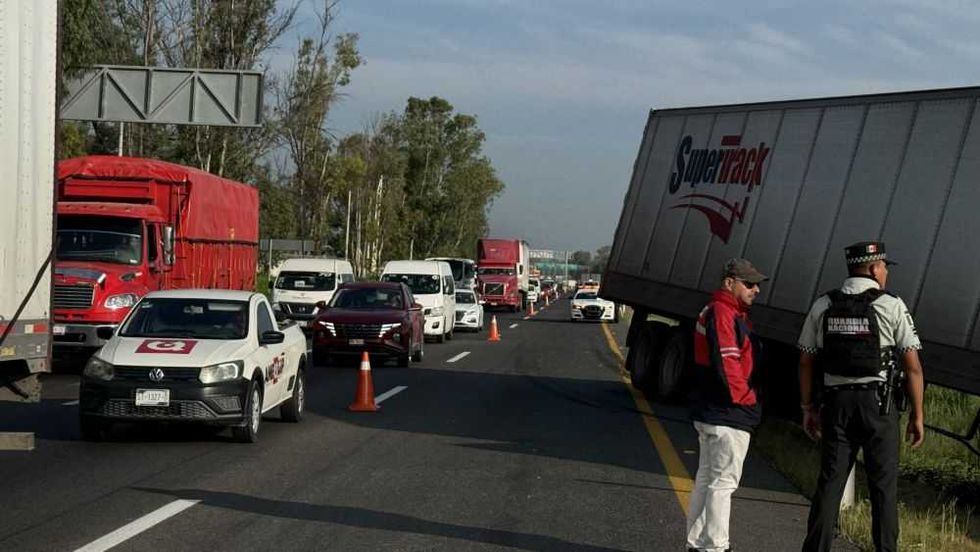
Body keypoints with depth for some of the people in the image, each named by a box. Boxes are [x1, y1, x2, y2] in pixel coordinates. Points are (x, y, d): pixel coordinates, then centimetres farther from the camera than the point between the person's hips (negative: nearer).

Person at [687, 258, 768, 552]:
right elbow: (726, 363, -25)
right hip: (728, 417, -11)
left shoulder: (714, 312, 17)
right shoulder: (724, 314, -17)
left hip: (709, 413, 11)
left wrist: (743, 396, 14)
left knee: (706, 478, 17)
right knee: (723, 483, -6)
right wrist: (745, 396, -13)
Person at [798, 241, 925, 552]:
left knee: (829, 482, 6)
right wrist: (917, 415, 1)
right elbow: (913, 366, -6)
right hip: (878, 403, -3)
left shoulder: (823, 306, 6)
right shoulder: (892, 306, -4)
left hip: (836, 402, 3)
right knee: (883, 485, 5)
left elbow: (806, 363, 8)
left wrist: (808, 408, 16)